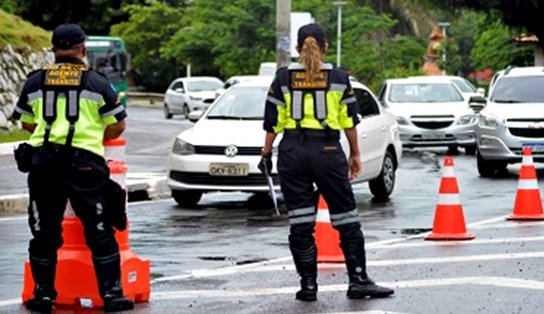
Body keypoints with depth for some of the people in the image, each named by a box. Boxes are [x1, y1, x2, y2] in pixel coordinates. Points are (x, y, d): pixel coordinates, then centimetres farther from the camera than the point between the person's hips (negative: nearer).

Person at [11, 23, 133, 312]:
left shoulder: (35, 82, 10)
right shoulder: (96, 82, 4)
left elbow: (26, 123, 20)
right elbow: (117, 126, 7)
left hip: (43, 160, 2)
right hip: (84, 162, -2)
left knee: (44, 231, 10)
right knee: (100, 231, 4)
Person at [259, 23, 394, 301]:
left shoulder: (284, 77, 4)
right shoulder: (338, 77, 3)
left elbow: (272, 122, 3)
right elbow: (350, 120, 6)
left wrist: (266, 154, 11)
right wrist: (355, 155, 14)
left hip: (292, 152, 1)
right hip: (327, 150, -1)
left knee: (300, 221, 4)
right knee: (346, 218, 5)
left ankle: (308, 284, 3)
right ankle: (358, 280, 2)